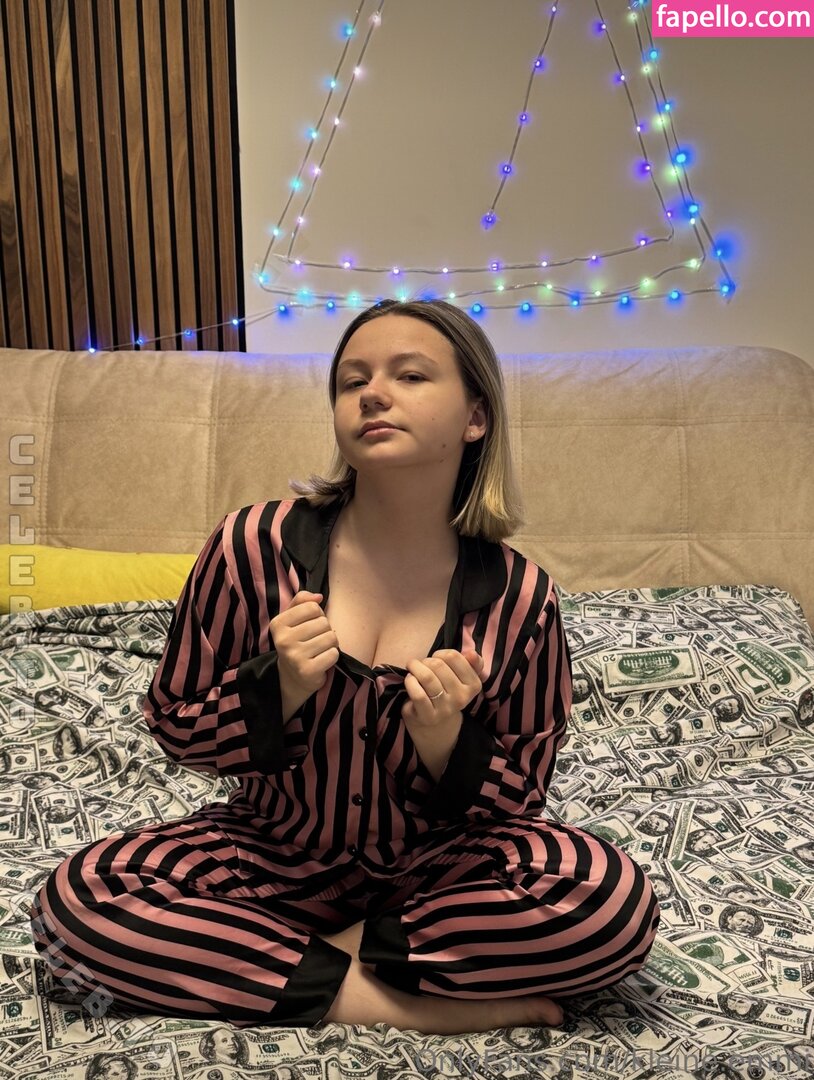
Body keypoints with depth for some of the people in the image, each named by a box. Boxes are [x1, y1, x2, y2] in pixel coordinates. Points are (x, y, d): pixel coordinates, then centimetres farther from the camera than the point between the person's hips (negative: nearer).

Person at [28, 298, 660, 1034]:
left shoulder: (517, 596, -15)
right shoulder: (256, 545, -15)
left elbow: (520, 796, -4)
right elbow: (173, 726, -3)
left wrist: (447, 744, -26)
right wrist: (277, 692, -25)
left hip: (438, 864, 0)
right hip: (278, 853, 1)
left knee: (616, 903, -27)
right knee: (77, 899, -22)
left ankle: (339, 949, -9)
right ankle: (379, 999, -15)